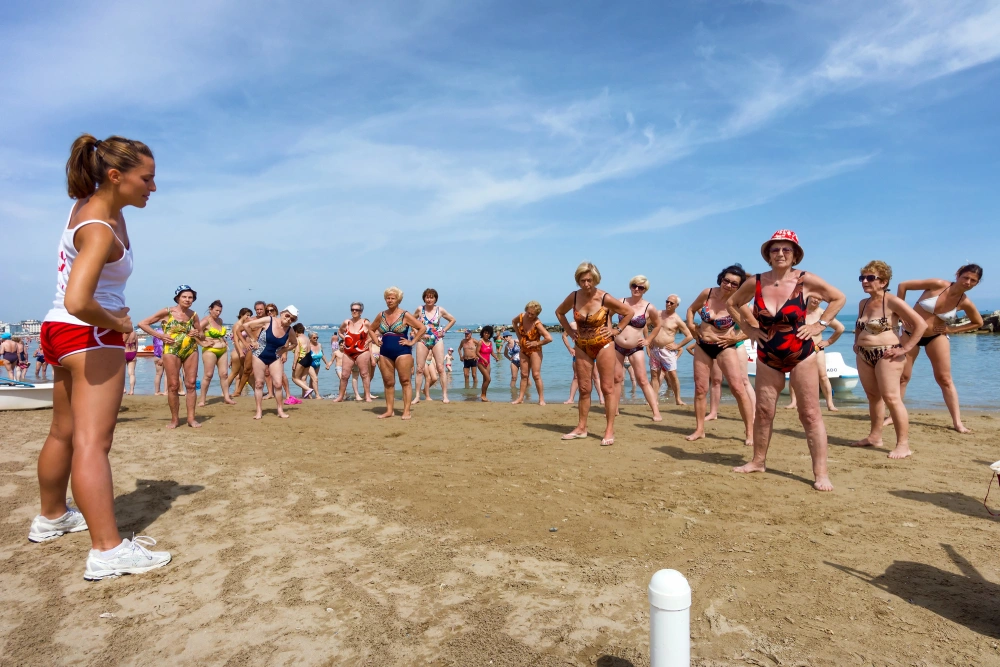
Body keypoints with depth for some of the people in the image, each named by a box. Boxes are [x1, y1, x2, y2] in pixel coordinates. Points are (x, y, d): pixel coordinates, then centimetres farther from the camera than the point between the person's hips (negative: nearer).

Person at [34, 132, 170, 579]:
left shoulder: (93, 204, 4)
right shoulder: (99, 230, -24)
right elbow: (78, 302, -35)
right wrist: (117, 321, -18)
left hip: (62, 331, 10)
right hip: (90, 335, -10)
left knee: (64, 433, 22)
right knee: (92, 442, -13)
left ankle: (51, 518, 39)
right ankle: (108, 551, -12)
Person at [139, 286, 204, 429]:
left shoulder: (193, 315, 7)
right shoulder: (167, 312, -4)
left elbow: (202, 335, 18)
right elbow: (142, 324, -2)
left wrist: (198, 334, -5)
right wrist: (160, 335, -10)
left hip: (191, 350, 3)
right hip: (171, 351, -3)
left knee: (191, 384, 2)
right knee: (173, 386, -1)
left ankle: (191, 418, 8)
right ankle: (174, 419, 9)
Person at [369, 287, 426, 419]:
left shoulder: (405, 315, -4)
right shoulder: (381, 315, 10)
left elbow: (422, 328, -7)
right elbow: (371, 329, 24)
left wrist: (412, 342, -9)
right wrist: (377, 341, 10)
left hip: (402, 352, -5)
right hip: (385, 353, 5)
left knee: (405, 381, -4)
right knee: (388, 382, 8)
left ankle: (406, 411, -1)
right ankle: (389, 410, 14)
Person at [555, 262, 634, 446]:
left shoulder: (605, 298, -15)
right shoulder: (574, 297, -5)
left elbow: (630, 312, -4)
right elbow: (559, 312, 14)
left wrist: (617, 330, -6)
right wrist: (570, 331, 6)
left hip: (603, 345, -4)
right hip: (582, 347, 4)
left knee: (608, 388, -2)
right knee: (584, 389, 9)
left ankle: (609, 430, 3)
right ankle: (581, 428, 18)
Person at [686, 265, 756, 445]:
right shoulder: (707, 293, -7)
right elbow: (691, 309, 10)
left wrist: (736, 338, -15)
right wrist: (691, 326, -2)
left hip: (725, 348, -4)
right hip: (702, 346, 4)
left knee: (738, 389, -9)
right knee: (700, 389, 8)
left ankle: (750, 432, 1)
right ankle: (699, 430, 19)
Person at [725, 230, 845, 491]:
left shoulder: (806, 280, -10)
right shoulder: (755, 283, -5)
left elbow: (839, 298, 3)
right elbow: (731, 303, 11)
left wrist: (819, 325, -5)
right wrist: (748, 329, 2)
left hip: (801, 355, -2)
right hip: (767, 356, 2)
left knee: (810, 413, -1)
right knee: (763, 411, 9)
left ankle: (821, 472, 5)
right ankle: (758, 461, 23)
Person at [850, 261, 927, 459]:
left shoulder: (892, 301, -11)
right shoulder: (863, 303, 11)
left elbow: (921, 324, -15)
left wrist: (905, 348, -15)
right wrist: (856, 343, 15)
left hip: (886, 356, -8)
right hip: (864, 356, 8)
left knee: (891, 397, -10)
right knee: (873, 396, 13)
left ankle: (903, 444, -5)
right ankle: (875, 436, 23)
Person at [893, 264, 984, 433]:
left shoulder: (965, 303, -8)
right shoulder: (938, 285, -16)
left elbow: (978, 323, 10)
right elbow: (903, 285, -11)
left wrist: (953, 329, -3)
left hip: (936, 337, 2)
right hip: (911, 333, -2)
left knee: (945, 379, 2)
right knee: (902, 377, 2)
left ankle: (957, 422, 9)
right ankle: (892, 416, 12)